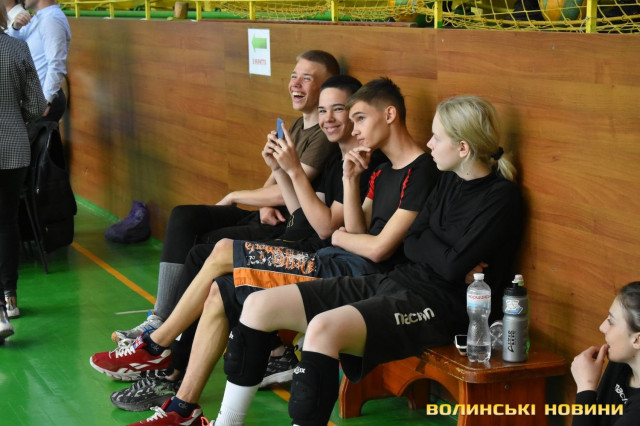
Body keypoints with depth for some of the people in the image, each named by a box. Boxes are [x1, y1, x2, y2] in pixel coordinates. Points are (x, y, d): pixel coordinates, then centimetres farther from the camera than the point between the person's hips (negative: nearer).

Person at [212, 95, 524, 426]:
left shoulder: (502, 198, -10)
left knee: (324, 328, -37)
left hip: (439, 305, -9)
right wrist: (445, 253, -4)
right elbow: (412, 245, 11)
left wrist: (426, 242, 0)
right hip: (395, 281, 9)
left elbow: (454, 268, -17)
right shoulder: (449, 181, 14)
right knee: (259, 305, -1)